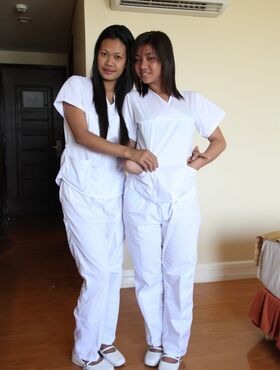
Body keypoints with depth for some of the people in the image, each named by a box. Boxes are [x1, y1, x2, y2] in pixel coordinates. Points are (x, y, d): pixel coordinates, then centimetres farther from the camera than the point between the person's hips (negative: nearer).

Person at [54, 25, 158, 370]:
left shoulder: (127, 98, 12)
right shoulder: (77, 86, -2)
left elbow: (132, 142, 9)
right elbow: (81, 135, -15)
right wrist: (129, 152, -27)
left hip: (114, 194, 5)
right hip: (82, 195, -5)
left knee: (113, 270, 9)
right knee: (98, 273, -5)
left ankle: (105, 340, 30)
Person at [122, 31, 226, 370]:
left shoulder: (192, 101, 7)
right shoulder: (132, 101, 6)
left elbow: (219, 142, 12)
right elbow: (129, 160, 5)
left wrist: (195, 164, -1)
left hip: (180, 199, 0)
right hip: (141, 199, 0)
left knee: (179, 274, 5)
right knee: (147, 274, 9)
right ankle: (155, 341, 30)